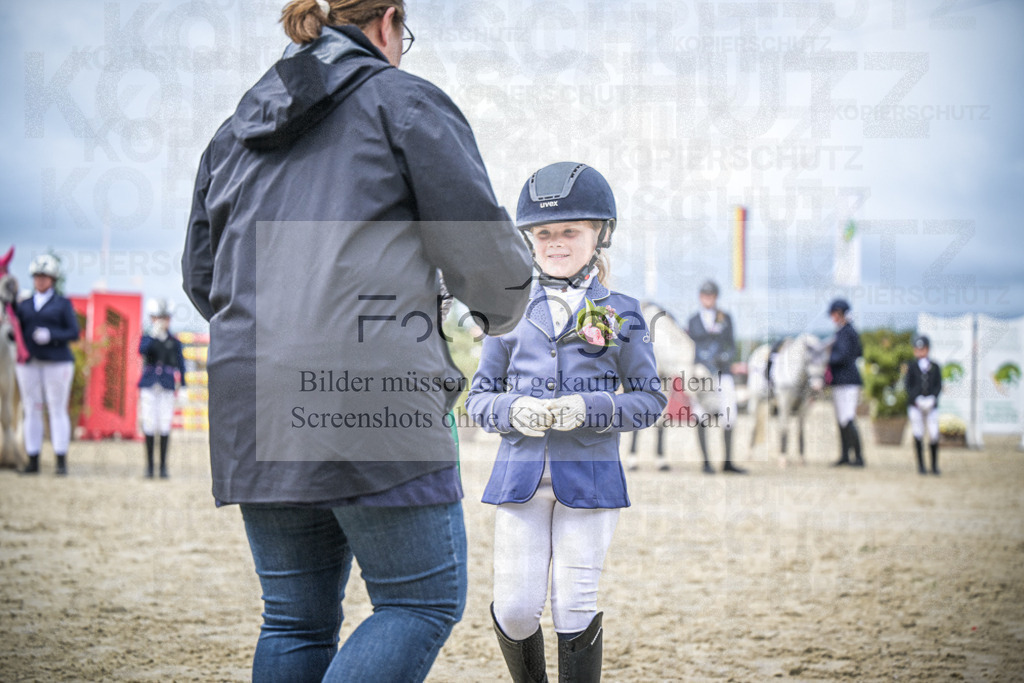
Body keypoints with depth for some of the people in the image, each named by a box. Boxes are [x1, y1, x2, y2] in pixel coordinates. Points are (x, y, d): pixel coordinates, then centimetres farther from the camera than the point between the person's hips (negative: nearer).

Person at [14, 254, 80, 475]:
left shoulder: (63, 304, 3)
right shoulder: (24, 305, 13)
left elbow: (73, 333, -5)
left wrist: (51, 336, -19)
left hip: (56, 363, -3)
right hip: (29, 363, 3)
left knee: (58, 410, -4)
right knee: (32, 411, 2)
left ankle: (62, 462, -2)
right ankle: (33, 461, 5)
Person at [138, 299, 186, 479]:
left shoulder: (174, 342, 6)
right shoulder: (147, 338, 4)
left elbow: (180, 366, 8)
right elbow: (142, 350, -18)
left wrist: (182, 388, 3)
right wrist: (154, 334, -30)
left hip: (167, 388, 0)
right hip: (149, 387, 0)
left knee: (165, 426, -2)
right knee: (149, 425, -2)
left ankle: (163, 466, 7)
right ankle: (149, 465, 7)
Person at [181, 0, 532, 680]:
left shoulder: (234, 132, 21)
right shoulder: (404, 102, 3)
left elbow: (202, 275, 23)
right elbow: (484, 249, -4)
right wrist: (501, 311, 17)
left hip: (252, 407, 6)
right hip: (372, 391, -6)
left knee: (296, 619, 12)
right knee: (424, 600, 2)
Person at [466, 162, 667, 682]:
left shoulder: (620, 314, 3)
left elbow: (650, 400, 3)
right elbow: (479, 397, 10)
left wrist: (586, 410, -14)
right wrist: (514, 410, -13)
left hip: (588, 476, -1)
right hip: (520, 475, 2)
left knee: (575, 605, -1)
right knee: (515, 606, 0)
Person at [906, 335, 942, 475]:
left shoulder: (935, 367, 7)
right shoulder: (912, 367, 4)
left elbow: (939, 386, 4)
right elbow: (908, 386, 1)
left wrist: (933, 398, -13)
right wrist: (917, 399, -13)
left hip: (931, 405, 1)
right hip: (915, 405, -1)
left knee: (934, 435, -7)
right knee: (918, 435, -3)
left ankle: (934, 465, 4)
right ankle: (921, 465, 4)